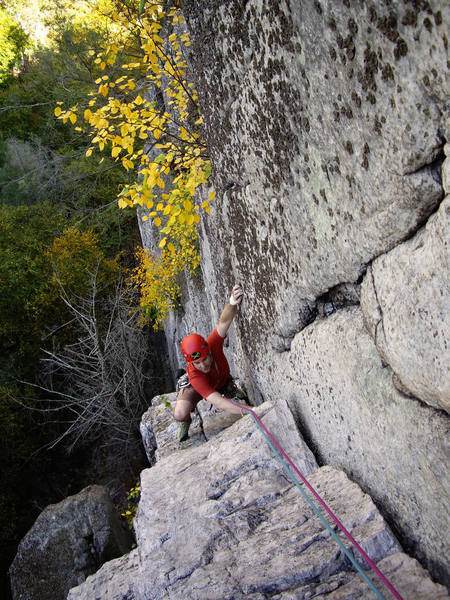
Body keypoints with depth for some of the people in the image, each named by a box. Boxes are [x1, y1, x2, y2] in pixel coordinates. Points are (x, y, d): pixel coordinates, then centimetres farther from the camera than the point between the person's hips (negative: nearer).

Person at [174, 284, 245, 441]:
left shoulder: (212, 344, -37)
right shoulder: (194, 374, -44)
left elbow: (224, 322, -54)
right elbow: (217, 402, -53)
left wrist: (232, 303, -77)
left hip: (221, 381, 8)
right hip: (195, 386, -7)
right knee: (179, 414, -30)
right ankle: (186, 422, 9)